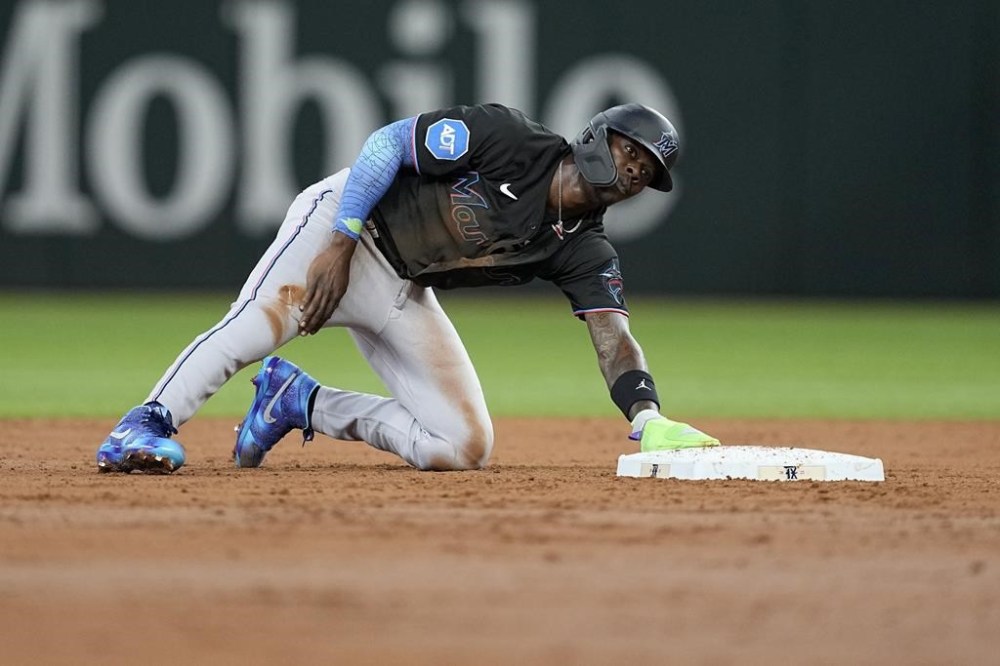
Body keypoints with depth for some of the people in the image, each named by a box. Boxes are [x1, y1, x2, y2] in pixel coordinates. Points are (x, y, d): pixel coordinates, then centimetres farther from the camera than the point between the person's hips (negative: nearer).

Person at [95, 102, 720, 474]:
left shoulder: (584, 251, -2)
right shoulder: (509, 139, -16)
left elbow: (615, 339, -12)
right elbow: (389, 142, -15)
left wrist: (649, 420, -32)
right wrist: (341, 243, -23)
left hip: (404, 296, 6)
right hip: (345, 221, -6)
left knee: (464, 449, -4)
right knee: (271, 313, -37)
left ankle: (299, 401, 9)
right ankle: (146, 424, -33)